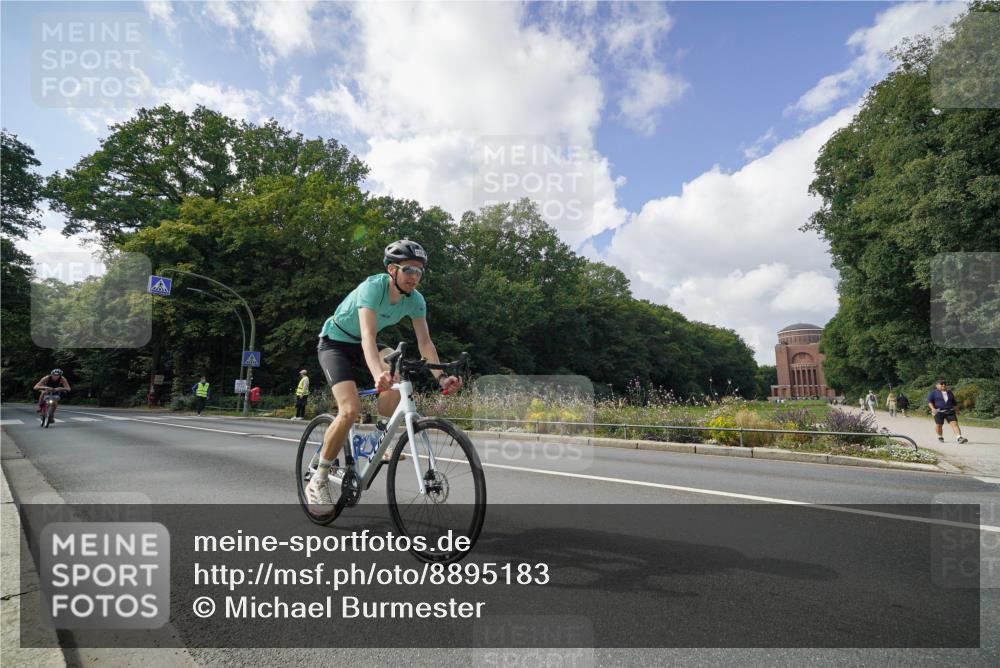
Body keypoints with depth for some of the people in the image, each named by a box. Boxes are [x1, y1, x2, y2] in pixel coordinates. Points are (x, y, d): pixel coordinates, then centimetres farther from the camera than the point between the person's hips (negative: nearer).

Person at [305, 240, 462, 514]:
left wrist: (440, 376, -30)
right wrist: (378, 374, -61)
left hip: (361, 346, 6)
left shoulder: (416, 300, -14)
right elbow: (368, 335, -44)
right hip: (334, 342, -5)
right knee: (351, 410, -23)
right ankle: (318, 481, -8)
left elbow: (424, 341, -15)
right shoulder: (372, 287, -32)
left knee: (397, 388, -21)